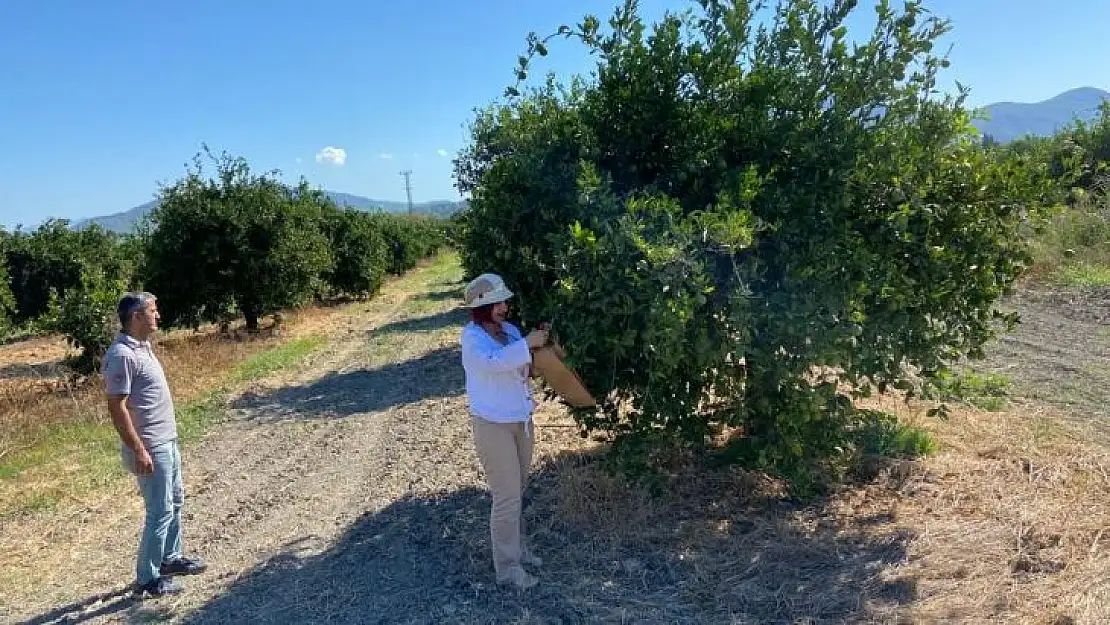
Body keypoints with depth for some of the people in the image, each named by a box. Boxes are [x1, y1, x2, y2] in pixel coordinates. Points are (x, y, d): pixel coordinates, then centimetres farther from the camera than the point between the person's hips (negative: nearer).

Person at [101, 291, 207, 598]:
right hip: (150, 448, -10)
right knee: (161, 512, -1)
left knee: (175, 501, 20)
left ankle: (171, 558, 35)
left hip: (167, 442, 10)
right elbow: (117, 408, -23)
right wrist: (139, 451, -23)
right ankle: (147, 579, 12)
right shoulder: (122, 355, -21)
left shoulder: (143, 346, 9)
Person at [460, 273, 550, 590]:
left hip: (521, 420, 7)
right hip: (493, 424, -7)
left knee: (517, 491, 20)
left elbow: (525, 367, 17)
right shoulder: (472, 336, -15)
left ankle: (517, 547, 37)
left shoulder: (510, 330, 4)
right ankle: (507, 566, 12)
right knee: (507, 497, -2)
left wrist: (540, 344, -3)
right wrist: (527, 343, -32)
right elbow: (491, 361, -36)